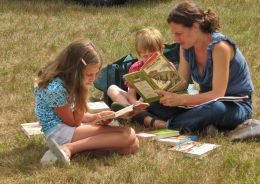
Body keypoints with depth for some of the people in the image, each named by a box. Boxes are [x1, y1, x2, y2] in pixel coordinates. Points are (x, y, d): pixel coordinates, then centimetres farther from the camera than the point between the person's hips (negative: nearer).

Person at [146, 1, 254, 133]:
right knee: (156, 103, -14)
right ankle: (204, 125, -23)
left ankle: (168, 125, -25)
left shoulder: (219, 47, -24)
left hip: (237, 106, -6)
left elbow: (217, 94, -29)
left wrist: (180, 99, -36)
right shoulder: (186, 47, -1)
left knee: (215, 108, -44)